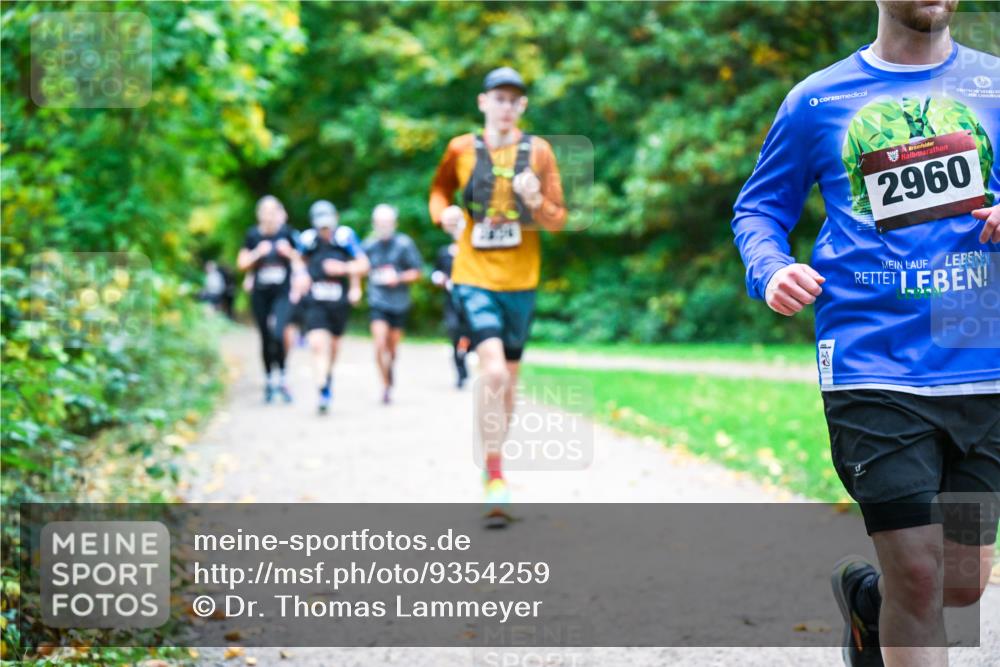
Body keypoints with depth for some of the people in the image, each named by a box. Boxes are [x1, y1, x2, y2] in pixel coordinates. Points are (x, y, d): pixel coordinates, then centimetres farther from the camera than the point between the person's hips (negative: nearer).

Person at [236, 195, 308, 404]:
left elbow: (298, 260, 10)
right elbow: (242, 263, 4)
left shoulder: (286, 234, -1)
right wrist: (258, 253, -10)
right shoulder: (253, 235, 2)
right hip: (260, 294, 2)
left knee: (278, 334, -19)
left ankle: (281, 377, -5)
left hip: (282, 293, -2)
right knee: (266, 338, 8)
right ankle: (269, 379, 22)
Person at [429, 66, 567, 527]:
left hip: (520, 281, 3)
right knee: (493, 371, -20)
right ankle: (494, 480, -17)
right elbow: (440, 189, 18)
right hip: (474, 277, -3)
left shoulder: (538, 151, 2)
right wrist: (444, 212, -5)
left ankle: (492, 464, 33)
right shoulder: (461, 149, 1)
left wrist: (537, 202, -17)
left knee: (508, 380, 13)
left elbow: (558, 220, 5)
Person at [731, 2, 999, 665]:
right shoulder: (818, 100, 6)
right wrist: (772, 269, -6)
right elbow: (759, 209, 15)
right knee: (917, 575, -10)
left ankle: (863, 591, 41)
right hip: (874, 368, -3)